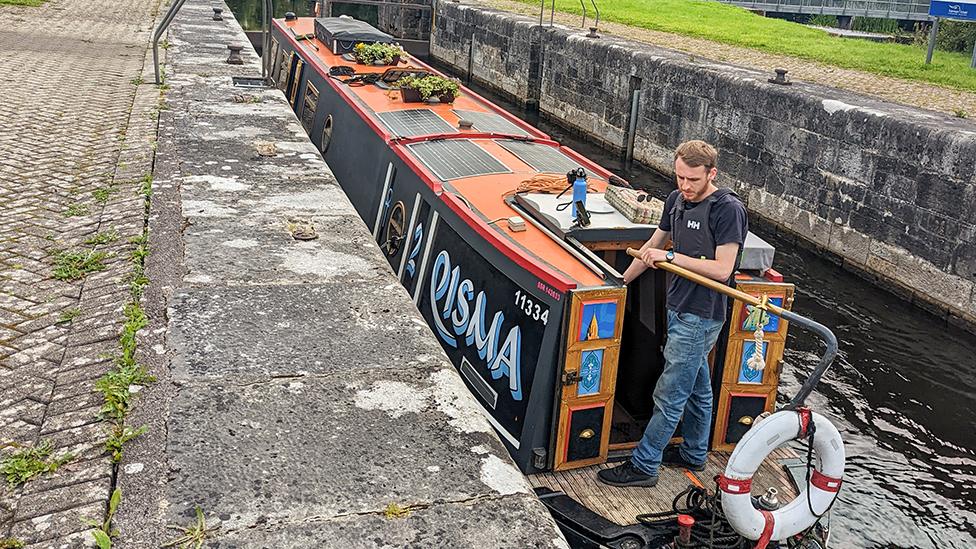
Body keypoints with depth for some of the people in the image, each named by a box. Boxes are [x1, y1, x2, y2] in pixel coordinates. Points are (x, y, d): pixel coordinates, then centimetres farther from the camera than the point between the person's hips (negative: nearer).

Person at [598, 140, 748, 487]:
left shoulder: (729, 210, -18)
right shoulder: (677, 199, 6)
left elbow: (722, 269, -22)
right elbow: (654, 244, 18)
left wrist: (671, 256, -21)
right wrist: (621, 281, 20)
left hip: (701, 317, -8)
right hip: (679, 307, 8)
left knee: (669, 395, -1)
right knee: (697, 387, 22)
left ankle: (643, 465, 9)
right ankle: (694, 454, 37)